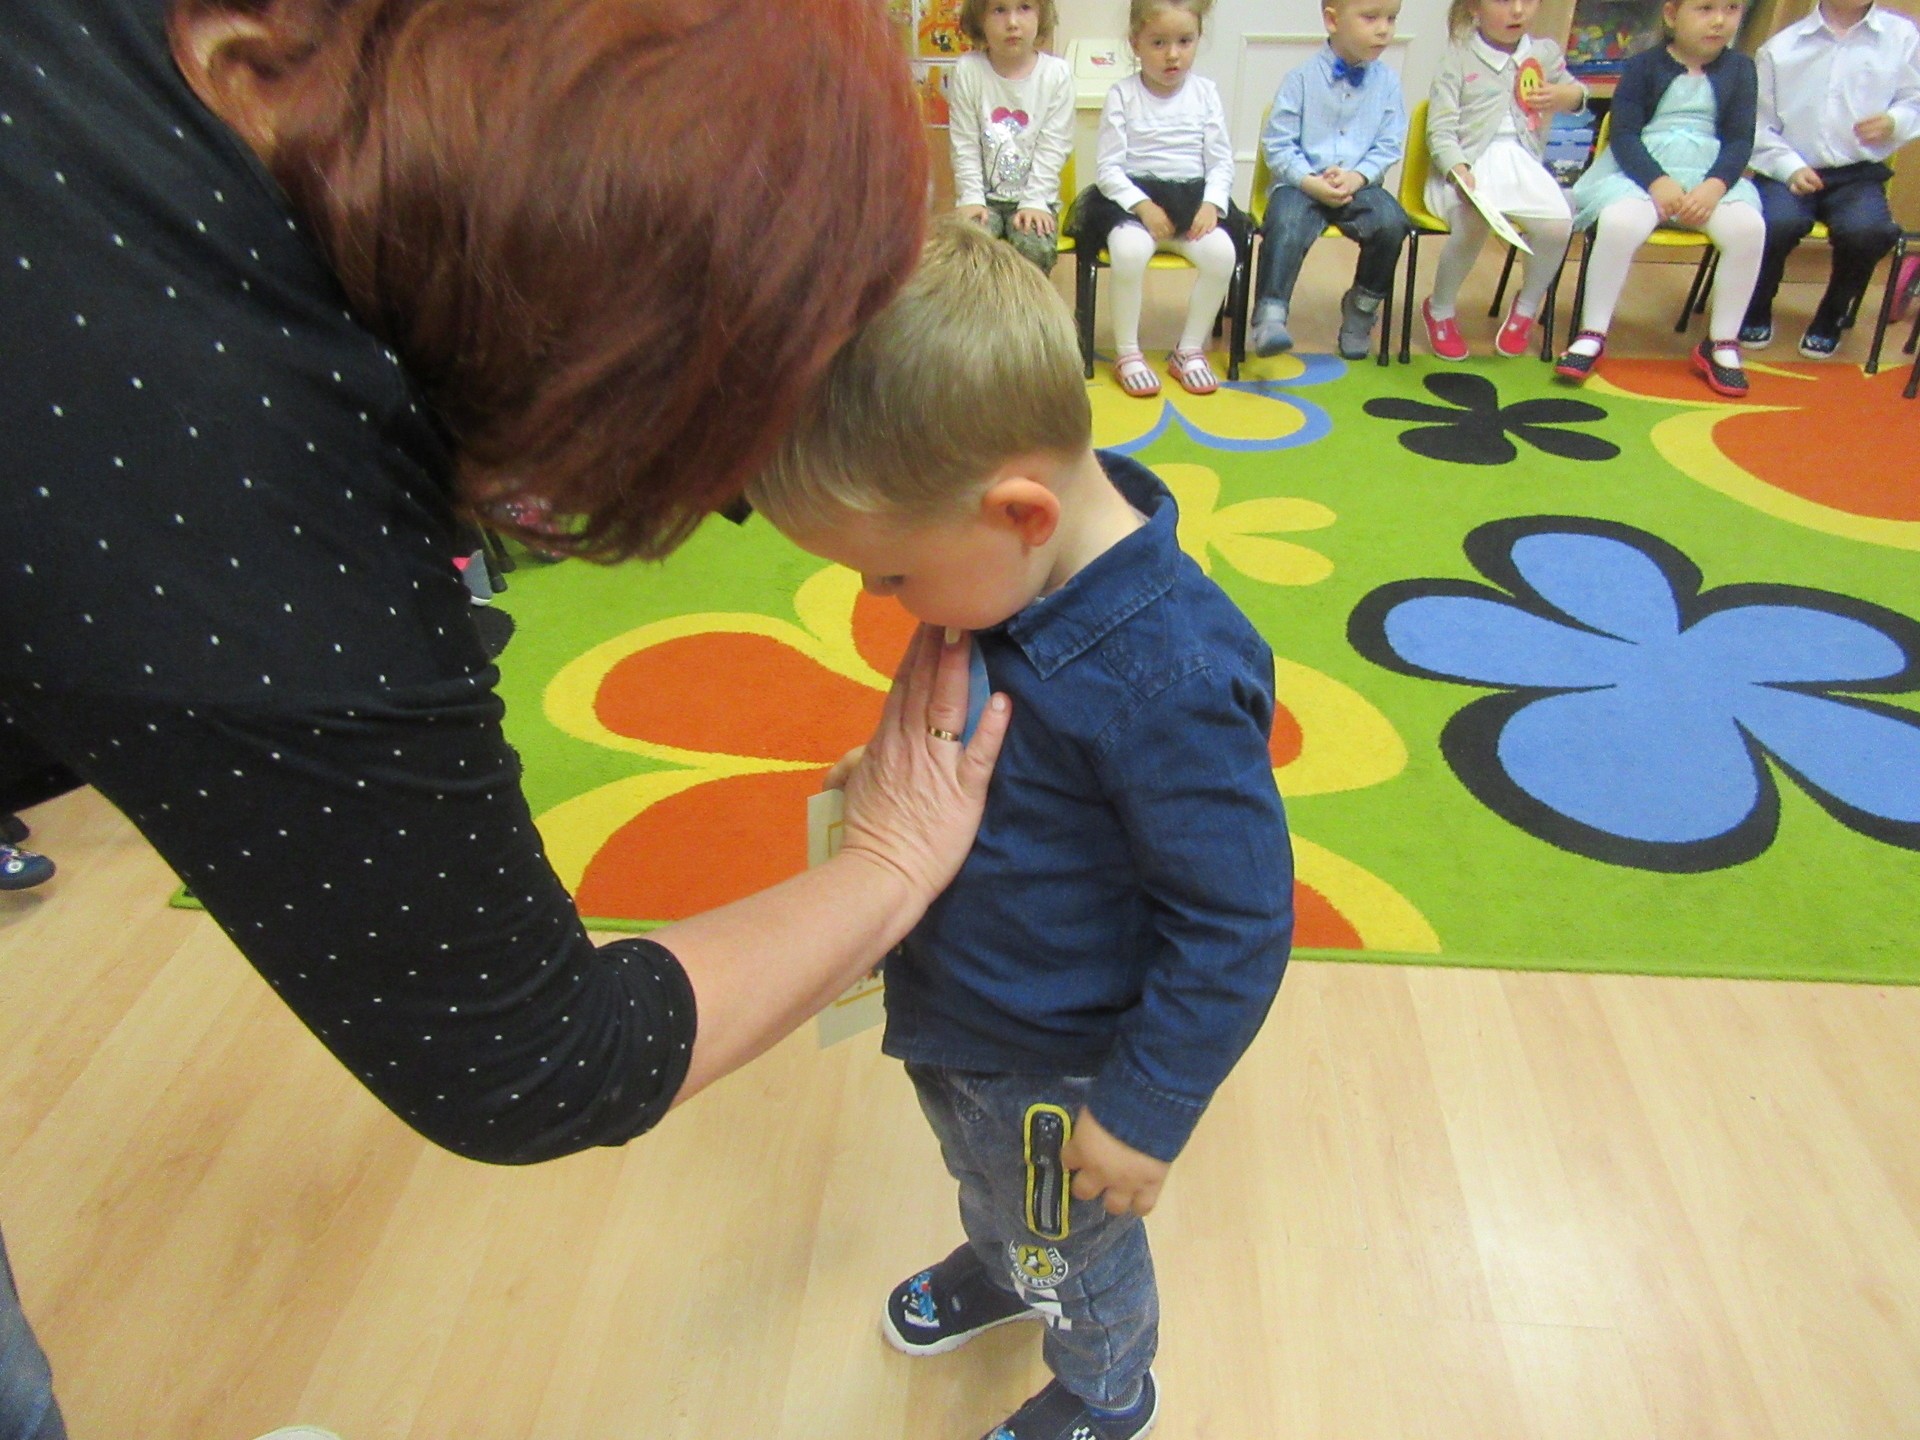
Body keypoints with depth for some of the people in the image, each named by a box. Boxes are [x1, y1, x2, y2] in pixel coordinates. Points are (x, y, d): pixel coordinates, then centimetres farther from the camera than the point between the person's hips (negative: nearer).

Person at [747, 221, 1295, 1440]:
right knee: (988, 1190, 36)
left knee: (1074, 1251, 24)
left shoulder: (1166, 679, -38)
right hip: (950, 1017, 7)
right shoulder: (1010, 572, -14)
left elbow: (1237, 922, -27)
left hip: (1053, 1067, -7)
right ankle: (997, 1268, 68)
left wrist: (1149, 1109, -19)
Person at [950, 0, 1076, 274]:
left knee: (1038, 247, -27)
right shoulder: (967, 70, -5)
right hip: (984, 196, 0)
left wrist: (1034, 202, -14)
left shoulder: (1057, 72, -5)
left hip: (1035, 197, 0)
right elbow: (964, 145, -3)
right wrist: (971, 197, -11)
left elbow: (1052, 148, -6)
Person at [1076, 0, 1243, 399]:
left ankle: (1190, 349, -6)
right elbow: (1108, 167, -5)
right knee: (1129, 250, -35)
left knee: (1221, 252, -26)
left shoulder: (1205, 92, 6)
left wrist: (1211, 204, -13)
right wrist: (1143, 206, -19)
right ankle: (1127, 353, -15)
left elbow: (1222, 161, 6)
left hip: (1193, 196, 3)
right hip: (1132, 196, -2)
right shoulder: (1122, 95, -1)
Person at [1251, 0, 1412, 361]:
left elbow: (1388, 146, 5)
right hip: (1300, 183, -3)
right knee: (1287, 226, -33)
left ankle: (1363, 306, -1)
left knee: (1391, 221, -23)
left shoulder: (1387, 82, 6)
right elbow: (1277, 144, -3)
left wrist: (1357, 177, -13)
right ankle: (1270, 317, -30)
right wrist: (1309, 181, -16)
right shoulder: (1302, 78, -2)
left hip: (1358, 185, 3)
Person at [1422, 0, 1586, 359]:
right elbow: (1441, 129, -6)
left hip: (1522, 161, 4)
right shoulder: (1458, 57, 2)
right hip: (1468, 163, -4)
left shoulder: (1545, 53, 15)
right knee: (1473, 221, -35)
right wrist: (1457, 168, -25)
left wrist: (1564, 95, 5)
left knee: (1558, 223, -24)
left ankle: (1527, 305, 6)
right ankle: (1439, 310, -7)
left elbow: (1576, 92, 30)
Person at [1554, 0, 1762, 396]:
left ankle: (1721, 344, -11)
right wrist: (1657, 181, -20)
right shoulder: (1645, 66, 3)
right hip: (1641, 170, -2)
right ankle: (1592, 336, -19)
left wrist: (1715, 185, -16)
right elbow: (1624, 133, -4)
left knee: (1748, 227, -27)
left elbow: (1740, 140, 4)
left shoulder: (1739, 69, 10)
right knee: (1619, 223, -36)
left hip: (1711, 175, 3)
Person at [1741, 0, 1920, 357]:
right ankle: (1756, 311, -2)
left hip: (1859, 174, 1)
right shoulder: (1781, 47, 4)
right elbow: (1759, 127, 3)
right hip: (1788, 171, -1)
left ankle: (1832, 315, 2)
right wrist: (1790, 167, -12)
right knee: (1777, 223, -35)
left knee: (1866, 231, -31)